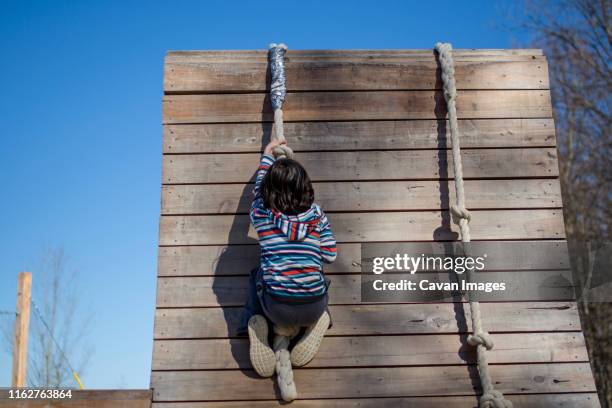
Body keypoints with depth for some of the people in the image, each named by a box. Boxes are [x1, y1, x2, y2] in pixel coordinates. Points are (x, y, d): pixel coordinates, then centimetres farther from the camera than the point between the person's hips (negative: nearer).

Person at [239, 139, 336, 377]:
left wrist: (267, 154, 37)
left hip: (277, 309, -1)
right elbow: (330, 256, 1)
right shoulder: (316, 214, 0)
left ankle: (254, 324, 12)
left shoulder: (260, 213, 0)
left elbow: (260, 184, 21)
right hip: (313, 308, 1)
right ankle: (317, 323, 16)